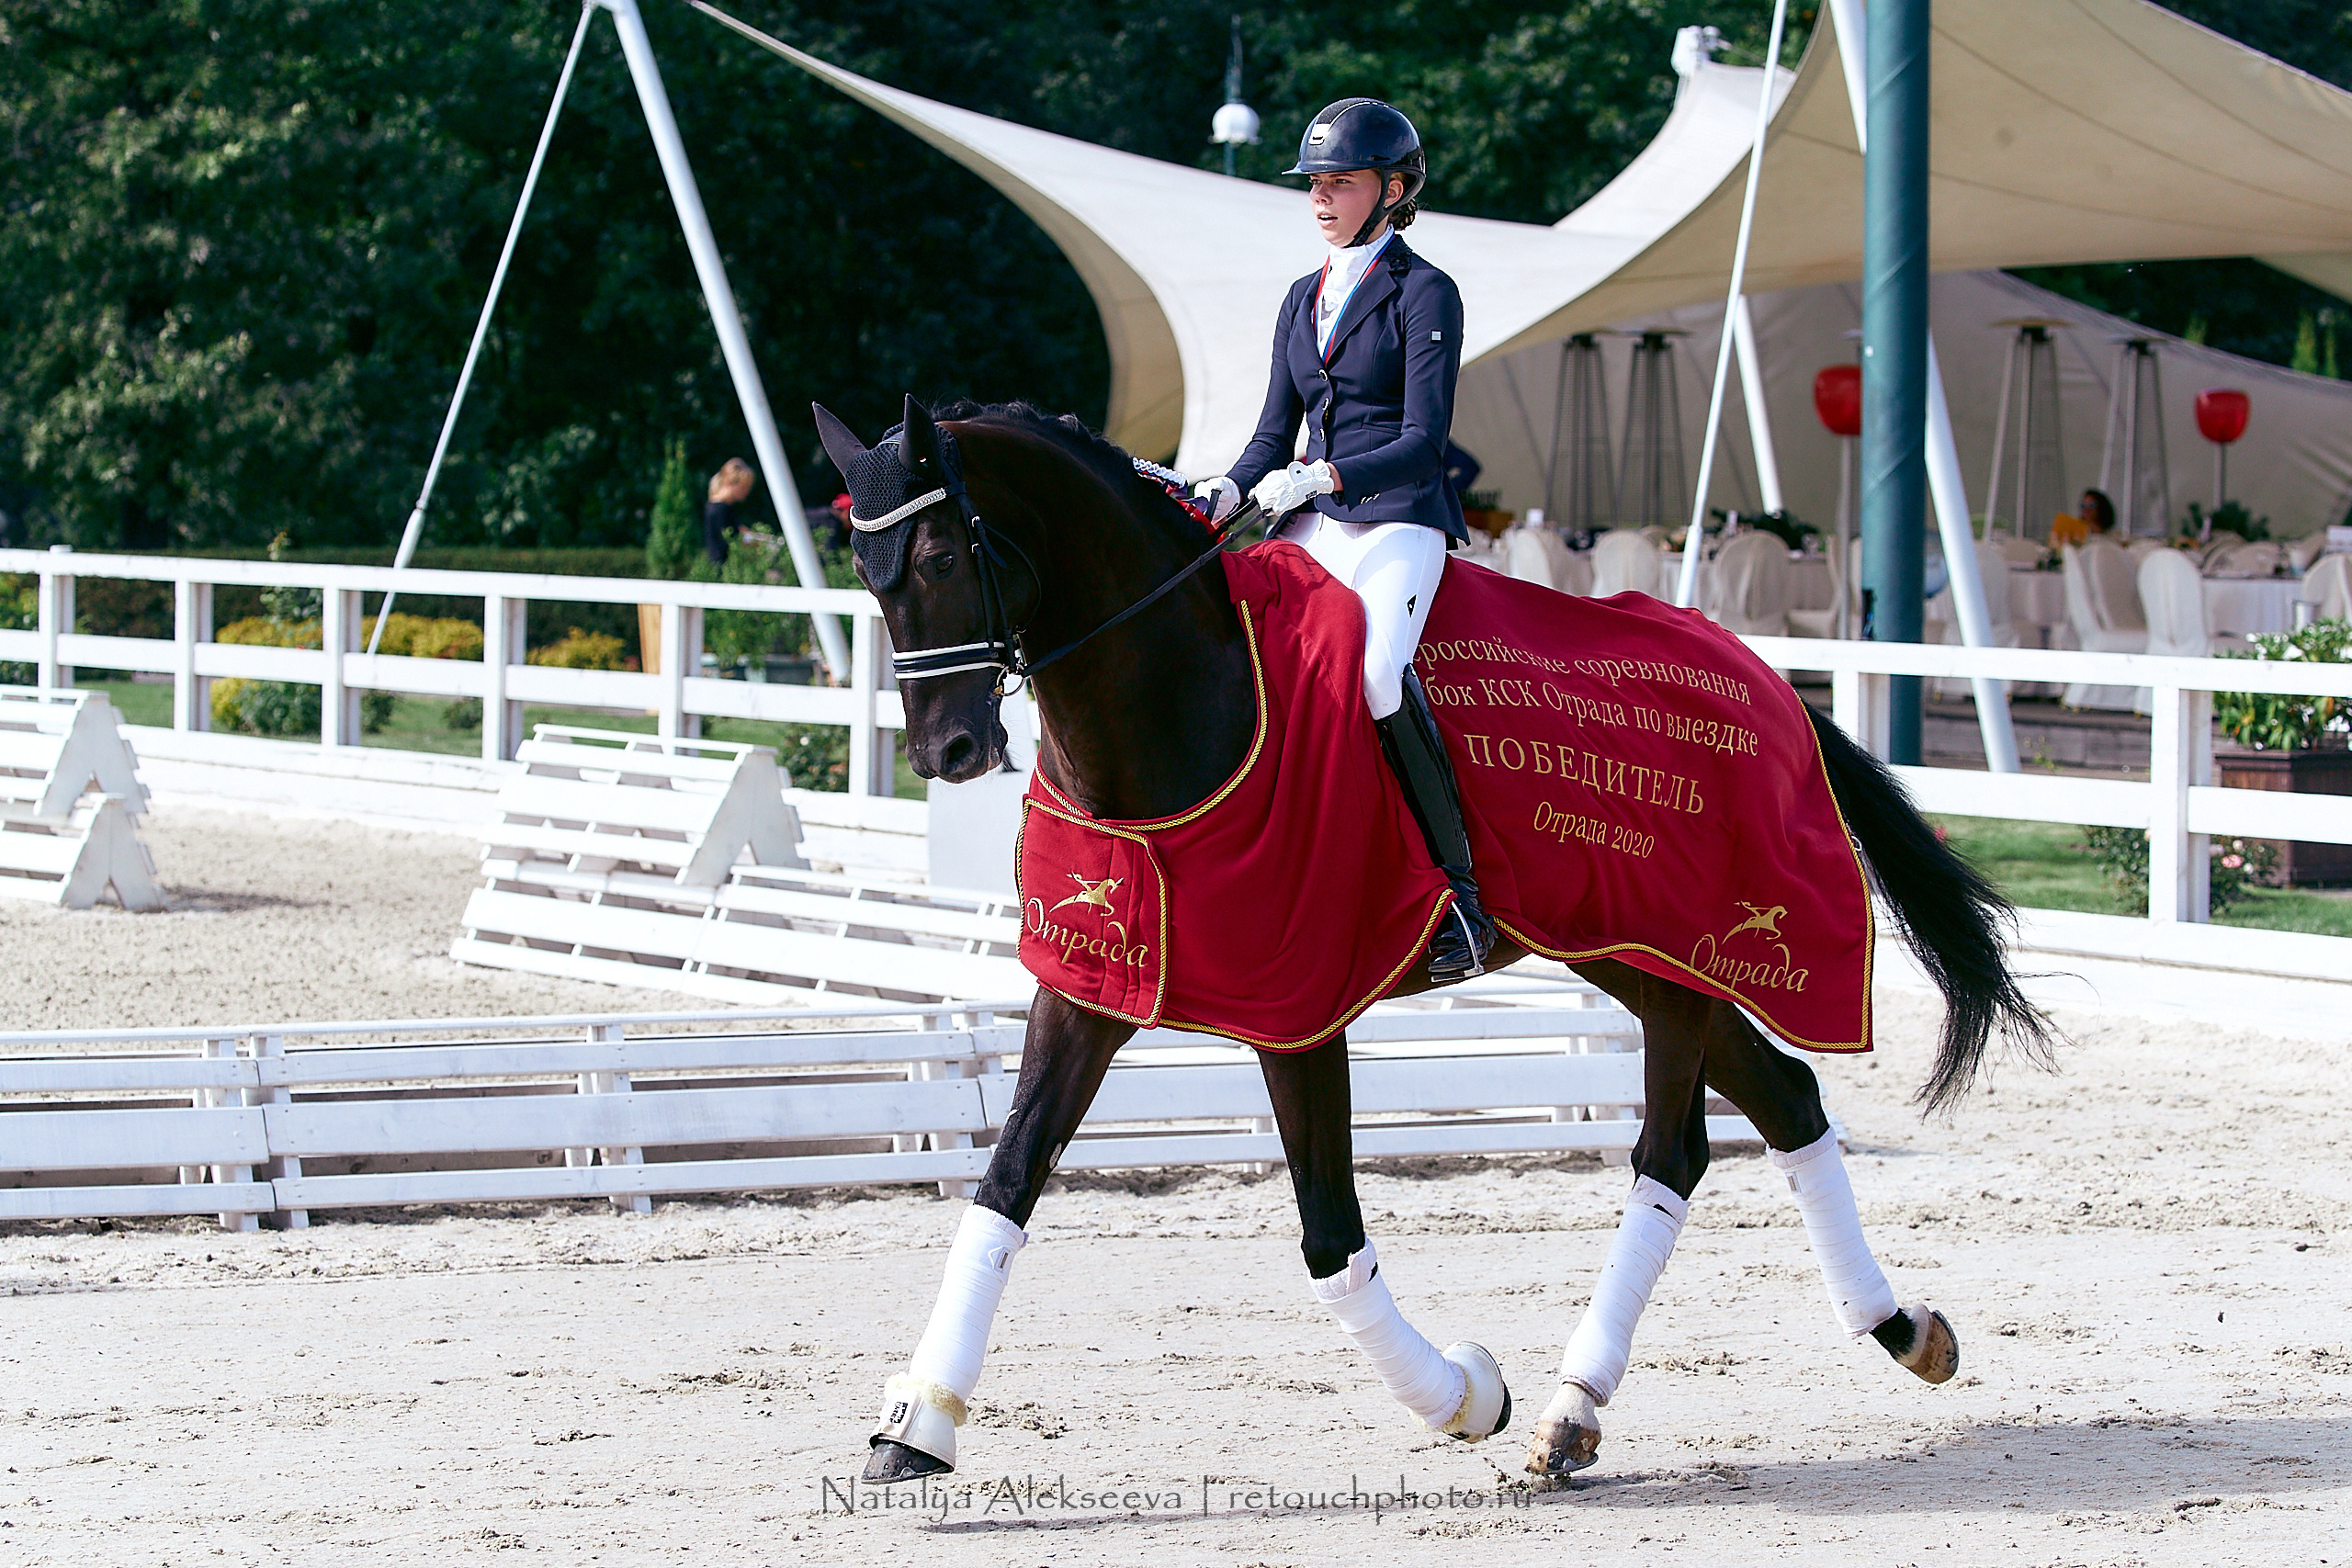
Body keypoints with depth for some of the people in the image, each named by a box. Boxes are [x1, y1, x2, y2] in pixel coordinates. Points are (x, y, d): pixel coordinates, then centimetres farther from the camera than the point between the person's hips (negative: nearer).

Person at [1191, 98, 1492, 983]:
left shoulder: (1424, 295, -2)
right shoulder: (1305, 299, 19)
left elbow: (1422, 444, -11)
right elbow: (1276, 435, 19)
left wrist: (1319, 477, -23)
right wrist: (1227, 492, -2)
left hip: (1397, 522, -7)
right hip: (1308, 527, 7)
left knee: (1378, 670, -34)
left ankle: (1461, 895, -28)